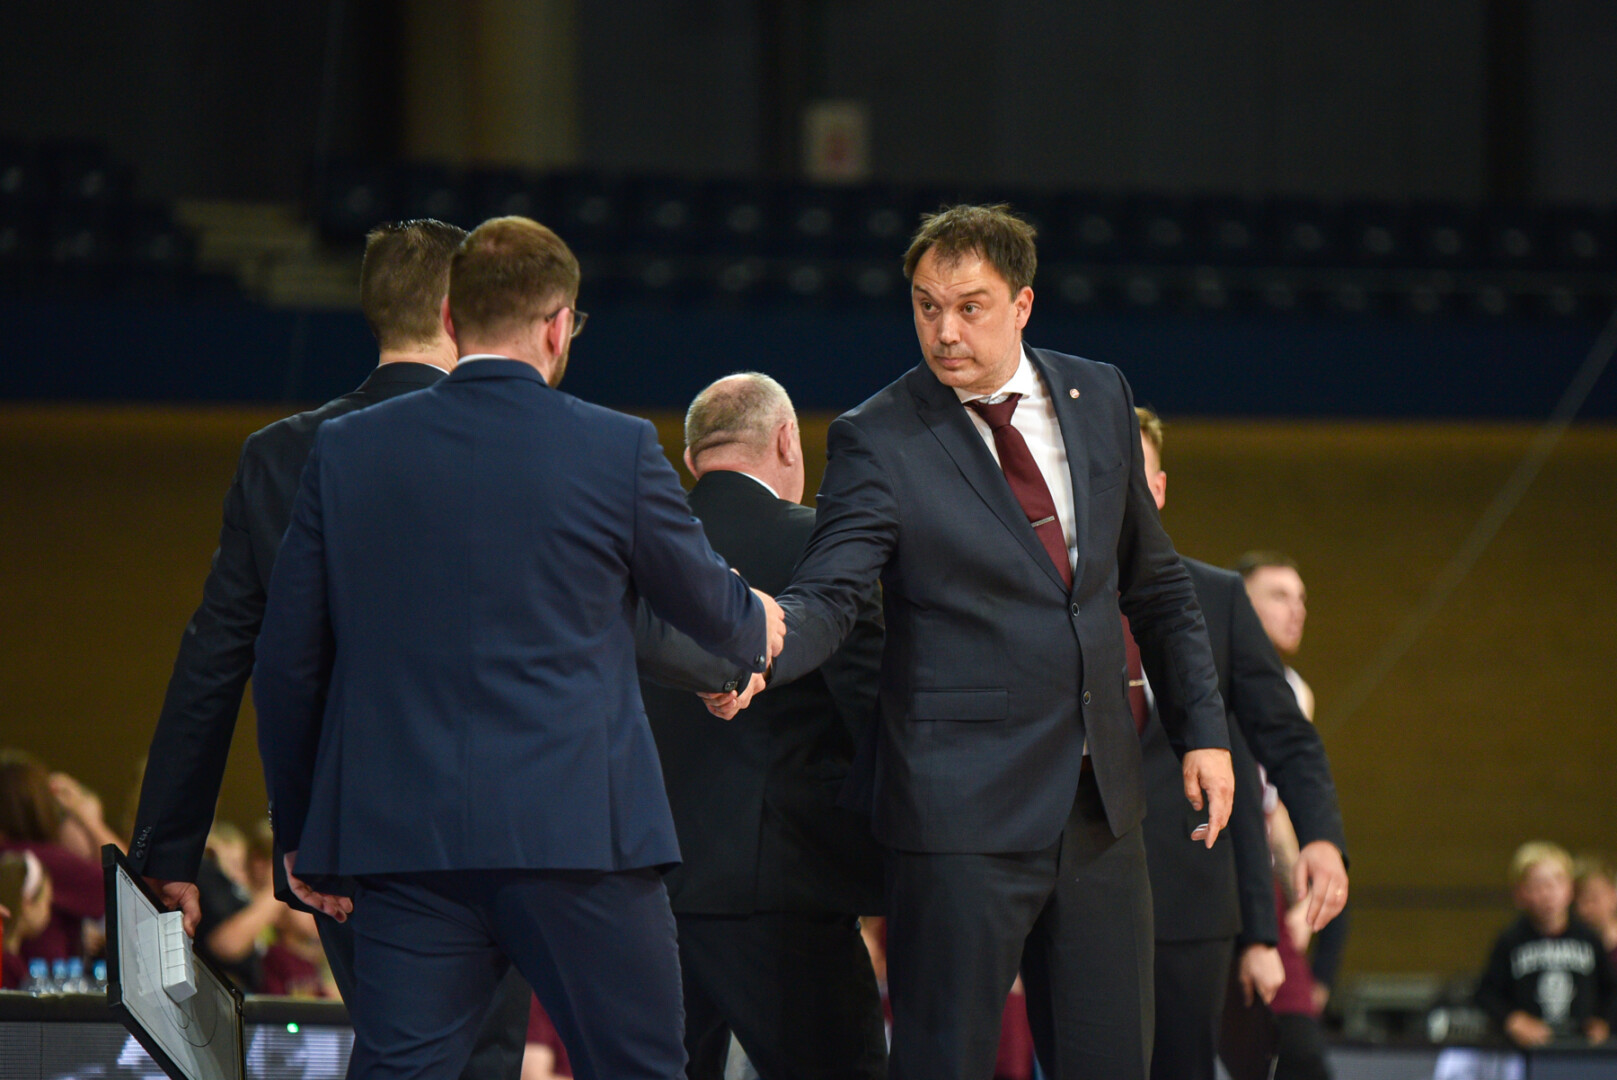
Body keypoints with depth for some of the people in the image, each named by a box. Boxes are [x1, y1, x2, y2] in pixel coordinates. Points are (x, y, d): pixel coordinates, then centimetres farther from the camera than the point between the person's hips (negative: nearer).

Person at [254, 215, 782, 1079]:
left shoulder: (347, 451, 4)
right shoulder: (617, 452, -3)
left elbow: (287, 663, 7)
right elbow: (708, 608, 13)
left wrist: (300, 828, 18)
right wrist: (758, 628, 38)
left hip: (400, 837, 2)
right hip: (577, 838, -2)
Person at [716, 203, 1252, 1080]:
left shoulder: (1098, 399, 9)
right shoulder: (879, 441, -7)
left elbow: (1153, 580, 18)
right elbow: (827, 594, -18)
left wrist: (1202, 728, 12)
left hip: (1100, 808, 5)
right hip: (963, 811, -5)